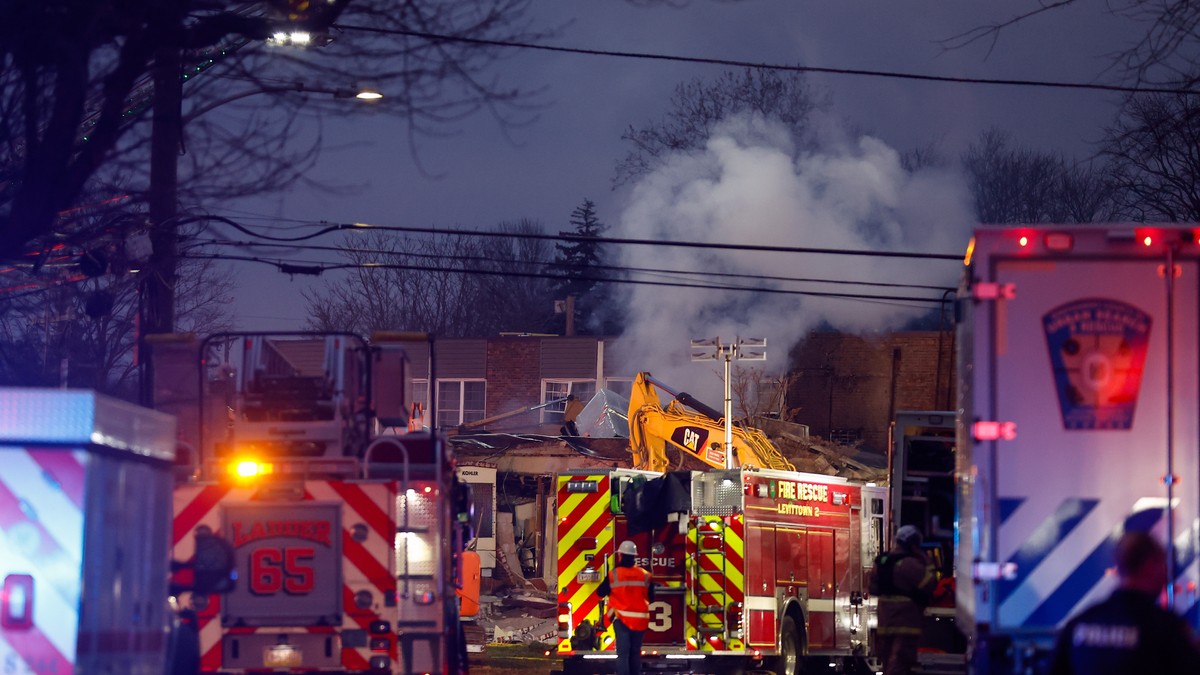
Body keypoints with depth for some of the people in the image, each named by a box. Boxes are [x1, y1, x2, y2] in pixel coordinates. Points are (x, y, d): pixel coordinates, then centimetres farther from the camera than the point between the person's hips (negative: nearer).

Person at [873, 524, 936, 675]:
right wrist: (928, 563, -5)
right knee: (899, 663, -11)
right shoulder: (909, 564, -17)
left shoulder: (881, 561, 10)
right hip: (906, 622, -8)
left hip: (885, 622, 8)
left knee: (888, 661, 16)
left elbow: (874, 588, 20)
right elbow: (930, 583, -16)